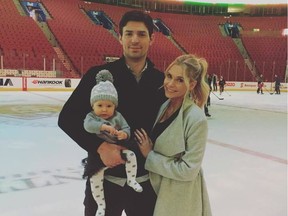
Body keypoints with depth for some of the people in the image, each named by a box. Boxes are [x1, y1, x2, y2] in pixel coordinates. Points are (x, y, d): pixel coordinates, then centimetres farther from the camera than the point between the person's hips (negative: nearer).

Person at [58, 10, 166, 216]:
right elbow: (67, 118, -10)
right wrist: (99, 146, -20)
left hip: (146, 180, 3)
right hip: (105, 178, -2)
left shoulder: (161, 80, -2)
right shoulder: (99, 74, -10)